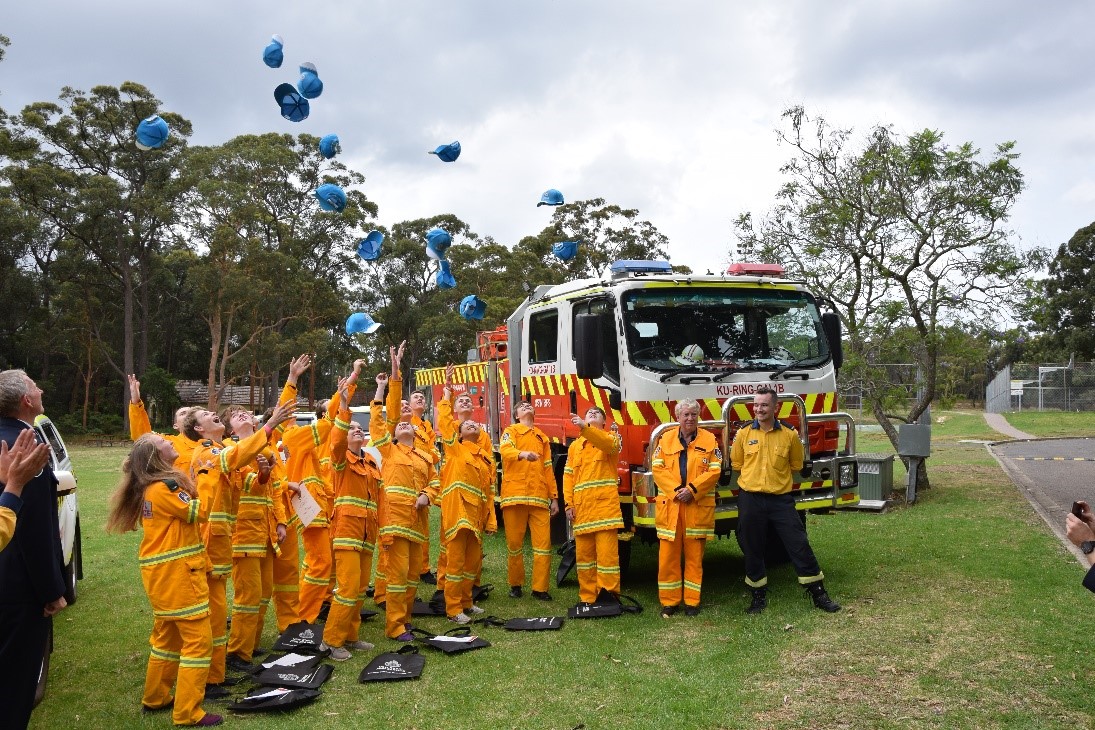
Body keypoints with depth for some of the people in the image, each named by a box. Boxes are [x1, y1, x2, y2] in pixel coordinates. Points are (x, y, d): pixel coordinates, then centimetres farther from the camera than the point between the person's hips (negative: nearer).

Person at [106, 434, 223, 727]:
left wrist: (193, 483, 6)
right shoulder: (164, 487, -19)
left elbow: (185, 511, 15)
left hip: (163, 572, 10)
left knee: (168, 636, 22)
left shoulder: (150, 487, 11)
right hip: (176, 572, -10)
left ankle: (155, 698, 34)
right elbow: (200, 512, -19)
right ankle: (188, 712, 0)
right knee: (198, 639, -5)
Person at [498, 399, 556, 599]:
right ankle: (515, 585, 18)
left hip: (539, 498, 3)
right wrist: (522, 454, -36)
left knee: (543, 543, -3)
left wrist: (554, 498, 14)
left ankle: (540, 588, 5)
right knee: (514, 543, 2)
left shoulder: (542, 437, 22)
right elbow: (505, 450, -14)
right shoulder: (511, 431, 9)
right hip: (515, 495, -3)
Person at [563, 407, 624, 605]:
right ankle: (587, 598, 15)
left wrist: (585, 427, -31)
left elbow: (609, 444, -18)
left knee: (607, 553, -7)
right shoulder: (575, 446, 20)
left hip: (605, 505, -4)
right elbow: (568, 476, 13)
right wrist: (569, 504, 1)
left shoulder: (610, 437, 9)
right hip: (581, 508, 4)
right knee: (583, 554, 7)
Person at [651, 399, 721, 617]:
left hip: (698, 507, -1)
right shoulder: (666, 439, 9)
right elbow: (657, 468, 1)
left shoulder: (709, 440, 6)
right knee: (668, 556, 2)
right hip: (669, 505, 1)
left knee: (694, 556, 5)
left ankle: (692, 601, 14)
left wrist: (692, 489, -12)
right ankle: (669, 601, 12)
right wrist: (676, 490, -11)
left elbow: (714, 471, -1)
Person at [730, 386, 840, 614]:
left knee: (799, 545, -1)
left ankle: (819, 594, 11)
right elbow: (736, 464, 12)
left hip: (781, 499, -1)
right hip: (750, 500, 1)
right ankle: (759, 597, 22)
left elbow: (796, 465, 13)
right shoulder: (743, 434, 0)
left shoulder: (790, 434, -2)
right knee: (752, 550, 8)